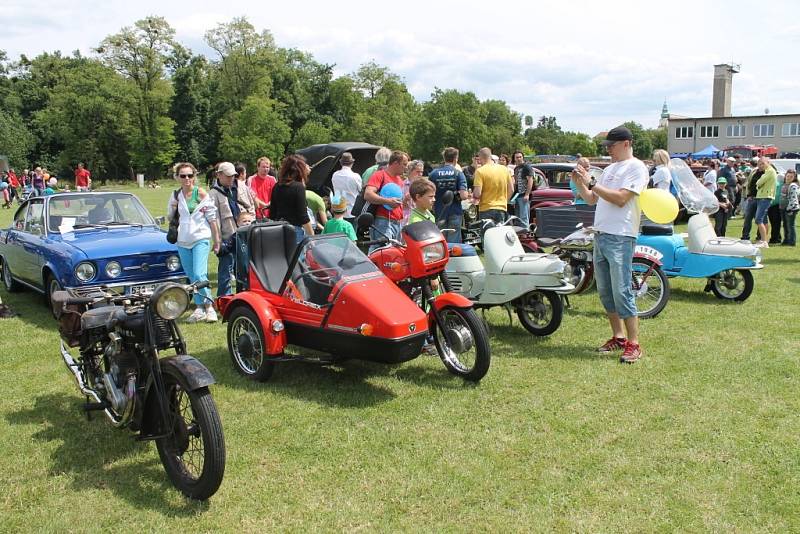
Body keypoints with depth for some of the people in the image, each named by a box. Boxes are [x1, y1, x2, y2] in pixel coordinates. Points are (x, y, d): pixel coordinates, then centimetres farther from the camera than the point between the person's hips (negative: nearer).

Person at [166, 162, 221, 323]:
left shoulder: (201, 193, -5)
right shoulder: (175, 195, 6)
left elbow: (212, 217, -1)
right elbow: (170, 216, 18)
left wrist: (216, 240, -1)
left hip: (201, 239, -5)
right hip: (183, 241, 5)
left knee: (199, 275, -17)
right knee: (191, 278, 10)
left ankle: (209, 306, -6)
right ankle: (200, 308, 19)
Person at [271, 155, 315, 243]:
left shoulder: (277, 186, 7)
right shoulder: (298, 187, -11)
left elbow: (272, 213, 13)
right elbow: (303, 216, -14)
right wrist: (312, 236, -8)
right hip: (295, 230, -7)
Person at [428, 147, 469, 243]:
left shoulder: (433, 173, -1)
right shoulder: (458, 174, -8)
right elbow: (464, 195, -16)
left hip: (439, 213, 2)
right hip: (455, 213, -2)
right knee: (453, 242, 1)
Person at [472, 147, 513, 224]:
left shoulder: (480, 171, -11)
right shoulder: (504, 169, 5)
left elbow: (477, 193, -17)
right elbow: (511, 190, 9)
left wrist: (473, 196, 5)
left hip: (486, 209, -4)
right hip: (501, 208, 5)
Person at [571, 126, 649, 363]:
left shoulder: (636, 168, -7)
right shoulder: (609, 169, 19)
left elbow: (620, 199, -18)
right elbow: (592, 200, 21)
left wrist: (591, 183, -16)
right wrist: (579, 183, 4)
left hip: (620, 238, -9)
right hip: (600, 235, 9)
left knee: (621, 292, -9)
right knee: (605, 292, 12)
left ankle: (633, 344, -2)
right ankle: (618, 337, 23)